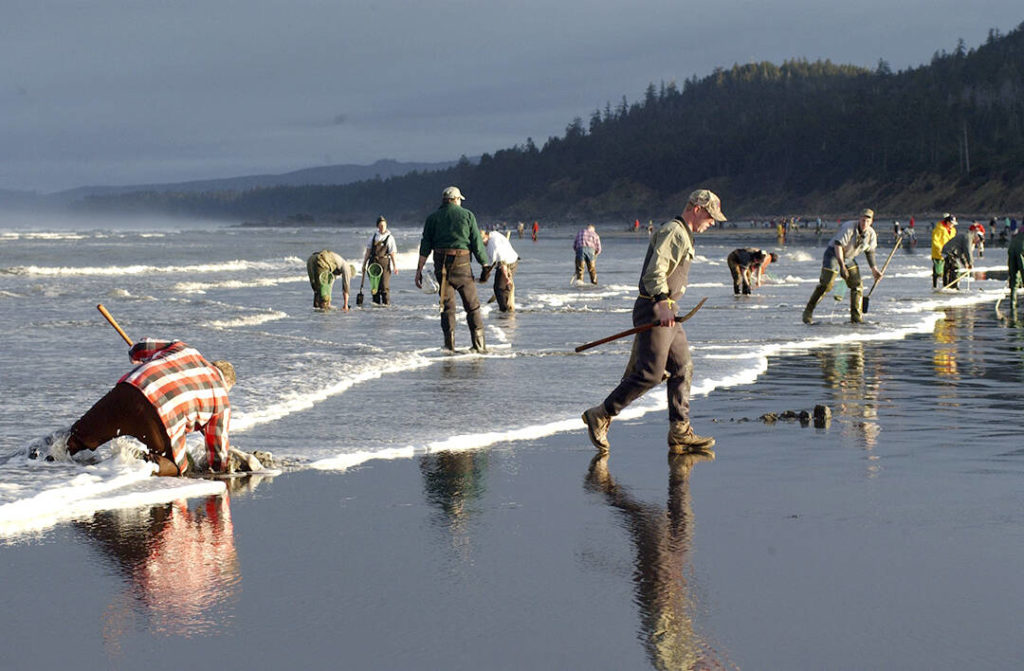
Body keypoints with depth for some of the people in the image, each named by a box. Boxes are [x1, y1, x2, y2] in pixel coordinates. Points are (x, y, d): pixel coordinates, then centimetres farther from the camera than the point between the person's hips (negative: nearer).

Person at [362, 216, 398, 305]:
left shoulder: (390, 238, 4)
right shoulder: (373, 237, 14)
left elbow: (392, 253, -1)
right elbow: (368, 252, 16)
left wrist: (395, 266, -9)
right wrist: (364, 264, 13)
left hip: (384, 263, -4)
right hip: (373, 263, 4)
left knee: (384, 285, -9)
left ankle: (386, 303, -4)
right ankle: (376, 303, 10)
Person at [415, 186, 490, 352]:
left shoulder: (433, 217, 9)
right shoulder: (467, 215, 4)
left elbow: (425, 245, 3)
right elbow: (477, 243, 0)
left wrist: (419, 269, 2)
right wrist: (485, 264, 5)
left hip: (441, 264, 2)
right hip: (462, 263, -2)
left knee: (447, 306, 7)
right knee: (472, 305, 7)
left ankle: (450, 345, 1)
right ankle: (479, 344, 4)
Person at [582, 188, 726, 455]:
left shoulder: (682, 234, 20)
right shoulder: (673, 232, -13)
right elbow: (655, 272, -25)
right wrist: (663, 304, -34)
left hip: (666, 313, 11)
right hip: (654, 310, -11)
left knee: (682, 370, 8)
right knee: (650, 373, -10)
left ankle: (680, 435, 9)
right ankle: (600, 416, -1)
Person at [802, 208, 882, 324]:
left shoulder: (871, 234, -5)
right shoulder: (848, 228, -27)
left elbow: (870, 251, 12)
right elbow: (838, 245, -30)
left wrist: (873, 268, 13)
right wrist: (842, 266, -36)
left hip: (849, 258, 7)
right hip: (833, 254, -7)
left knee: (857, 285, 0)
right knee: (825, 285, -15)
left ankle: (856, 317, 9)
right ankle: (808, 312, -6)